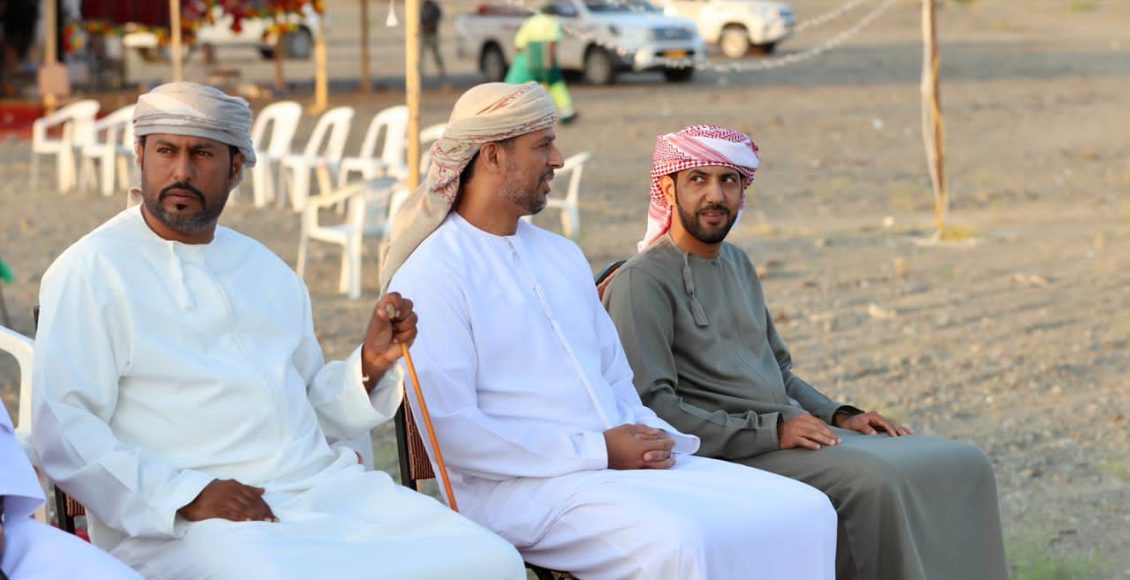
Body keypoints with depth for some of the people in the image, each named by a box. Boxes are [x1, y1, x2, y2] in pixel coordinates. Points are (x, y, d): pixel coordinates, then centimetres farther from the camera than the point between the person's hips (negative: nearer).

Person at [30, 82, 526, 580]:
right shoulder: (90, 272, 1)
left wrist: (370, 366, 5)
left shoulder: (269, 271, 21)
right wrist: (187, 496, -18)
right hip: (187, 521, -6)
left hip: (326, 486, 6)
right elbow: (64, 430, -8)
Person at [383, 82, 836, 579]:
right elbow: (449, 429, -15)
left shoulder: (562, 256, 20)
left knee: (804, 510, -10)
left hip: (627, 463, 8)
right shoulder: (430, 276, -6)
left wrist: (652, 438, 1)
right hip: (519, 485, -8)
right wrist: (597, 453, -15)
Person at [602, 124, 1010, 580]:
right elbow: (649, 406, -16)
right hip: (729, 454, -8)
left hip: (789, 432, 8)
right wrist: (770, 431, -18)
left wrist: (840, 416, 7)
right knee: (879, 480, -31)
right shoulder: (642, 281, -7)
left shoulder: (737, 264, 19)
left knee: (963, 464, -8)